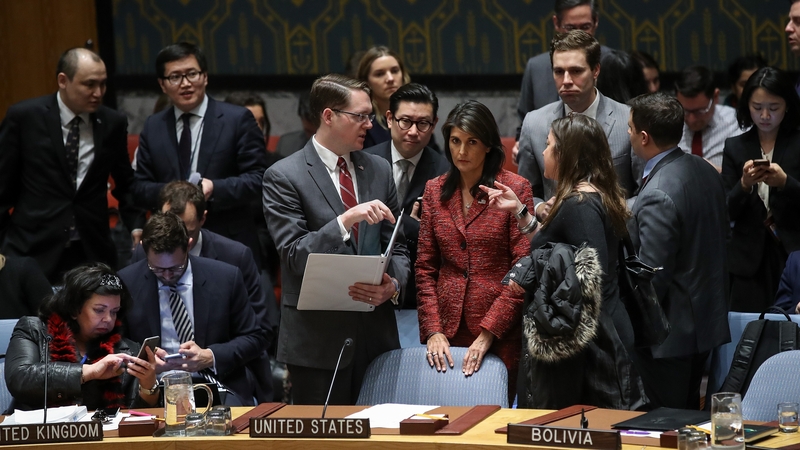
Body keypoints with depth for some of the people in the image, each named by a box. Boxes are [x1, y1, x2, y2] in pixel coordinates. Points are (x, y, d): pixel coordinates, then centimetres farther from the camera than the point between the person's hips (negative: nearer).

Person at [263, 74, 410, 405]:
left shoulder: (378, 170, 12)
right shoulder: (284, 177, -5)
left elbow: (396, 247, 14)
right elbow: (295, 256, -13)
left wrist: (393, 285, -7)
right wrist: (346, 220, -25)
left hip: (377, 335, 5)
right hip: (319, 339, -4)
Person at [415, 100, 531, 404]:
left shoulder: (515, 189, -3)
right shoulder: (435, 191, 10)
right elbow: (425, 268, 9)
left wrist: (487, 333, -13)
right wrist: (433, 330, -4)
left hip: (500, 332, -3)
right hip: (447, 330, 3)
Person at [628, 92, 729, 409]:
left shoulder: (657, 196, -25)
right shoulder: (706, 172, 4)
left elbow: (652, 278, -23)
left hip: (669, 334, -9)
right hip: (707, 320, 9)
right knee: (688, 418, 18)